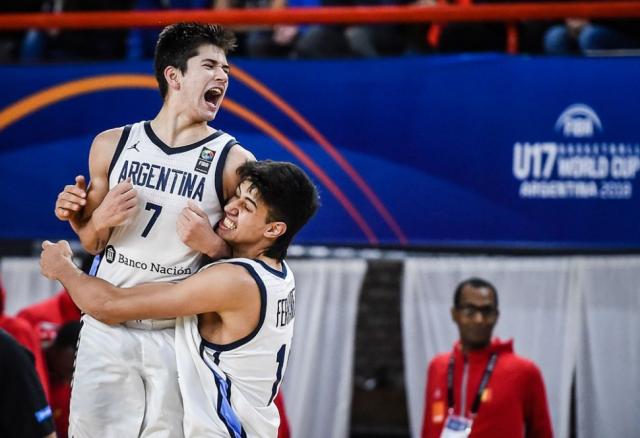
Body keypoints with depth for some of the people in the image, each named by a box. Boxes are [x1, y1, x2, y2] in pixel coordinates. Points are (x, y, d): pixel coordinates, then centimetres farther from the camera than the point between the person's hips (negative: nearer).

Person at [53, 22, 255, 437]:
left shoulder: (234, 162, -5)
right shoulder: (112, 145, 4)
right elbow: (93, 244, 13)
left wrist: (211, 244, -20)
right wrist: (91, 219, -9)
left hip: (180, 335, -2)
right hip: (107, 328, 2)